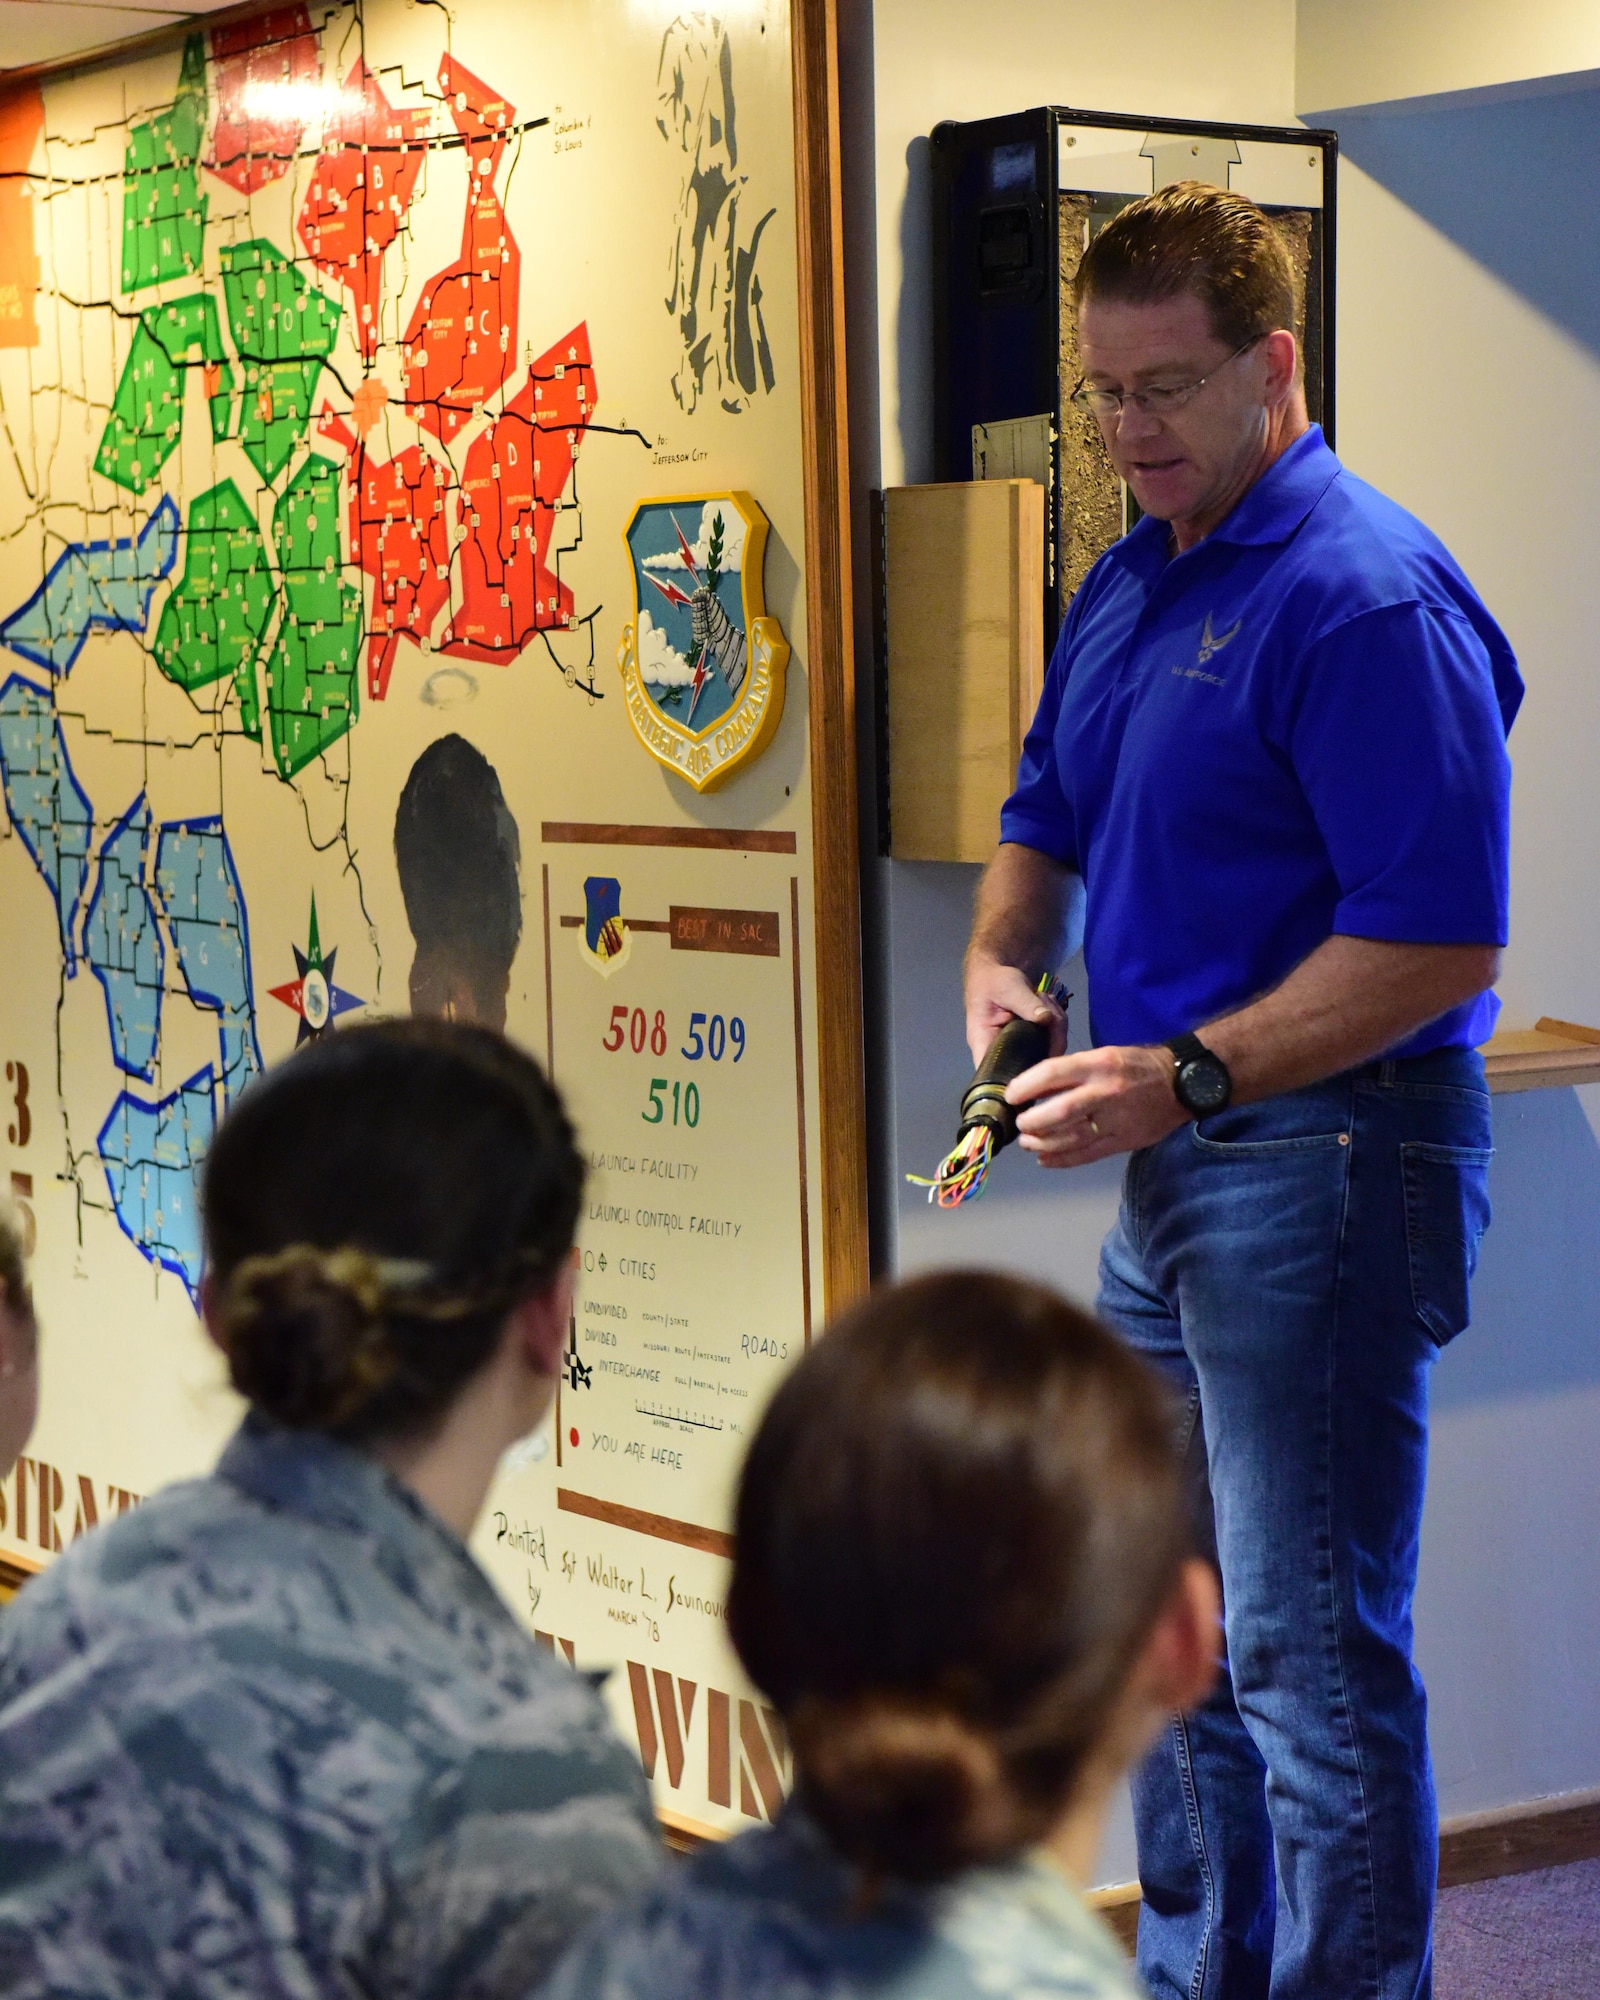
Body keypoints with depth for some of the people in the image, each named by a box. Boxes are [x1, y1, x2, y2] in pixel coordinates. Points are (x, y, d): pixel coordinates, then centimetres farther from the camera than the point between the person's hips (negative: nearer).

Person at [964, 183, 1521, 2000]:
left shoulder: (1368, 596, -16)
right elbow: (1047, 821, 25)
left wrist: (1187, 1074, -24)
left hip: (1322, 1167, -10)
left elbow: (1439, 947, -21)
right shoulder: (1127, 585, 13)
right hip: (1173, 1172, 10)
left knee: (1312, 1656, -5)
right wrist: (1000, 961, 3)